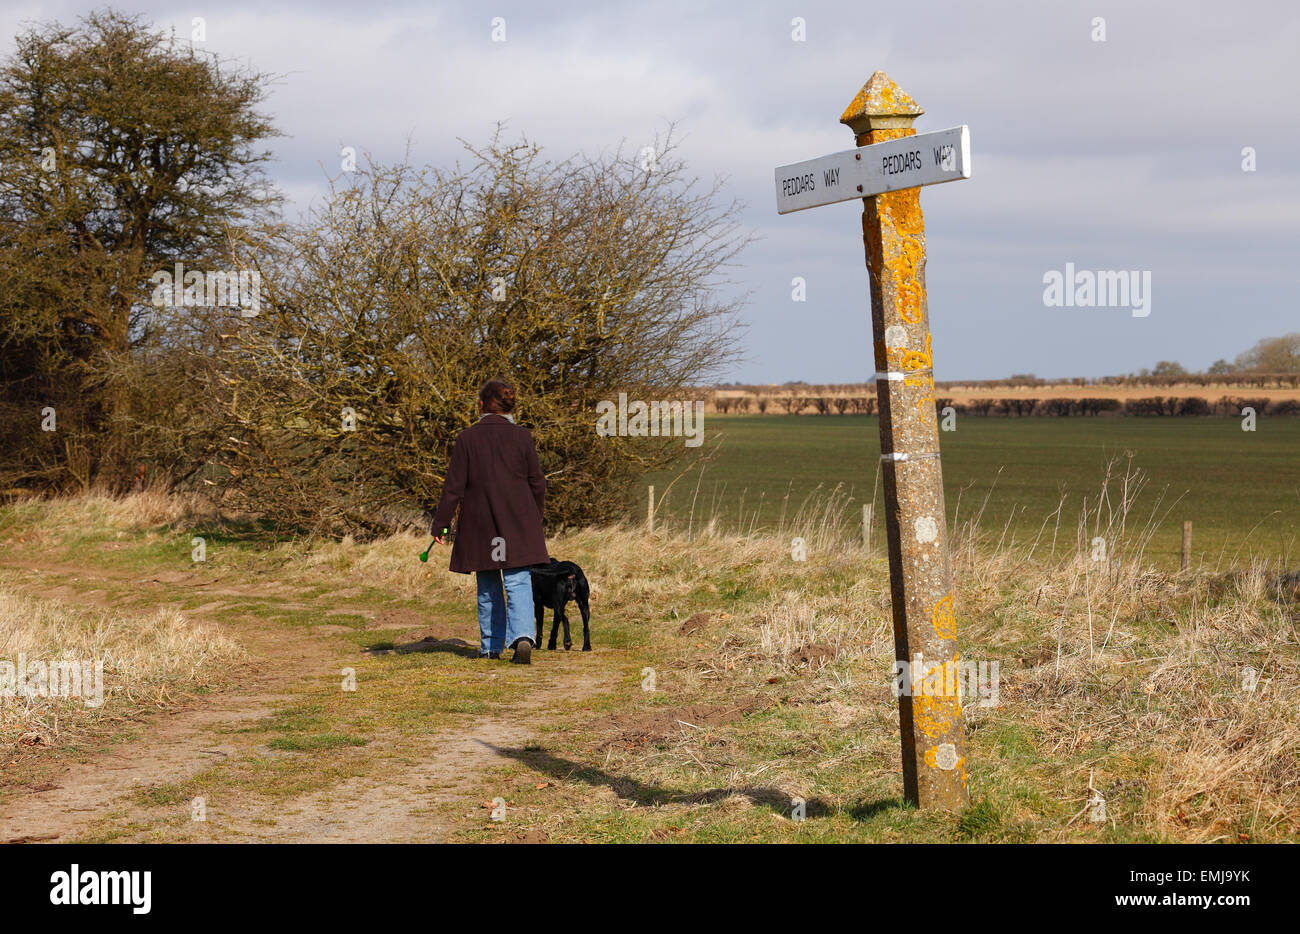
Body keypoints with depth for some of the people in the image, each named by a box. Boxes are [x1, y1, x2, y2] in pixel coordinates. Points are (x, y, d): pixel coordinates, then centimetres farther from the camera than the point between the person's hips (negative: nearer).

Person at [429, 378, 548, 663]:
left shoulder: (467, 438, -4)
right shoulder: (522, 437, -2)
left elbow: (454, 486, -3)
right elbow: (537, 482, 5)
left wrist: (440, 523, 5)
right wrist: (537, 516, 21)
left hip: (480, 527, 1)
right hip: (518, 523, 0)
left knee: (488, 588, 12)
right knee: (518, 582, -3)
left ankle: (491, 647, 16)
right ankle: (522, 636, -24)